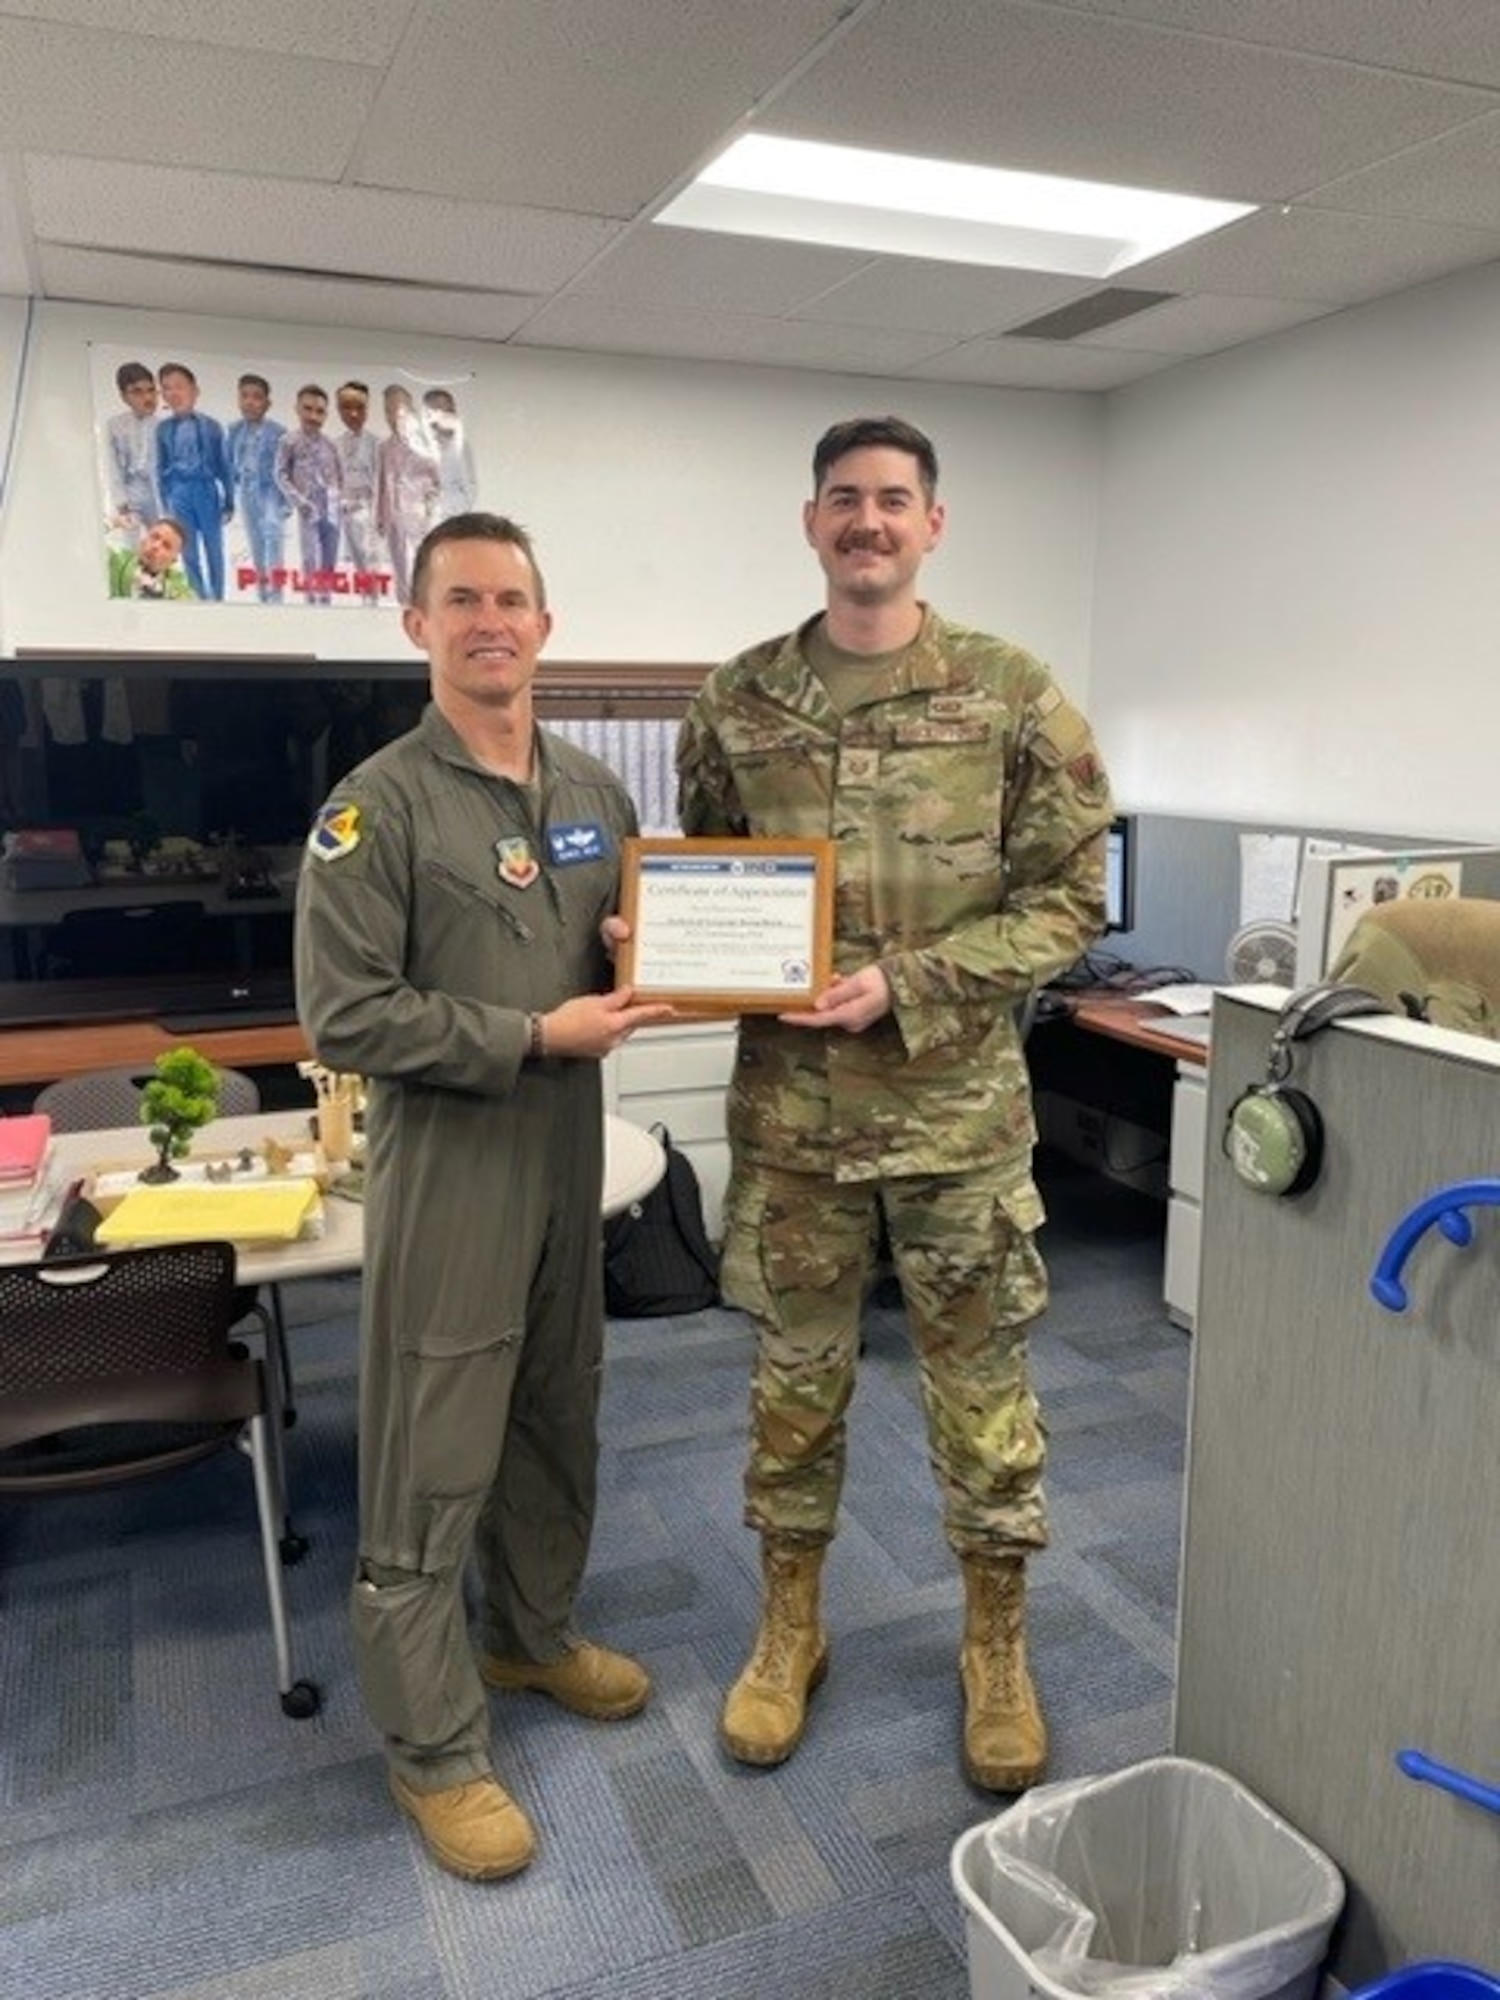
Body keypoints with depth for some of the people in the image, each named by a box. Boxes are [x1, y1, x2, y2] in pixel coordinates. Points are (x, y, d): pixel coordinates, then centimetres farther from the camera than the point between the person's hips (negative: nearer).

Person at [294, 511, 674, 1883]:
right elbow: (345, 1016, -16)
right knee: (433, 1463, 3)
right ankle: (433, 1747, 20)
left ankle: (533, 1634, 42)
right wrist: (533, 1035, -18)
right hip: (447, 1164, -6)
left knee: (560, 1423, 19)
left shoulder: (597, 792, 7)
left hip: (571, 1151, 6)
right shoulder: (379, 806, -11)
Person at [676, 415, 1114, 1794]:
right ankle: (789, 1630, 36)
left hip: (961, 1106, -1)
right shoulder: (739, 701, 3)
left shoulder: (1014, 694, -4)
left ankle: (997, 1650, 33)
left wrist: (910, 987, -15)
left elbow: (1070, 896, -5)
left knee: (982, 1386, 11)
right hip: (790, 1106, 2)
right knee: (796, 1378, 15)